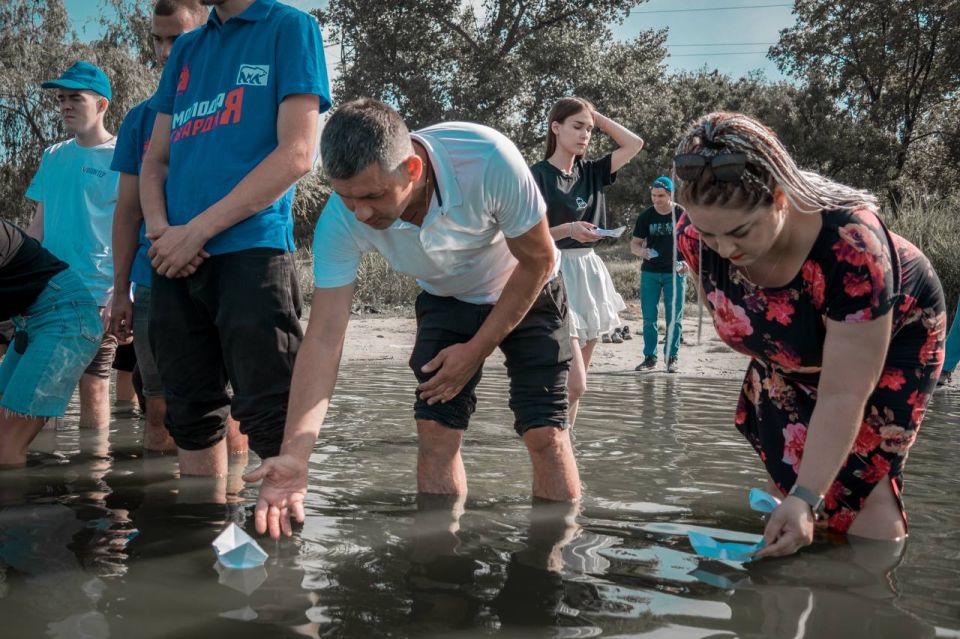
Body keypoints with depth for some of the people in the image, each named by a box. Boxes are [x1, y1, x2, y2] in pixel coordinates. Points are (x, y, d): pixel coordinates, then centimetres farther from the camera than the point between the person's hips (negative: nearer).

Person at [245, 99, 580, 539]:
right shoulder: (340, 221, -29)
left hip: (524, 293, -2)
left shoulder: (488, 160, -38)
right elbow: (324, 337, -31)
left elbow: (538, 260, -22)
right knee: (435, 429, -7)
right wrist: (294, 453, -41)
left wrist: (477, 349, -19)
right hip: (446, 301, 3)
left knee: (545, 433, -11)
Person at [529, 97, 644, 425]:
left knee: (576, 384, 8)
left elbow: (635, 144, 12)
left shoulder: (591, 172, 12)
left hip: (588, 272, 7)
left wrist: (598, 117, 10)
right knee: (574, 384, -15)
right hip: (555, 274, -7)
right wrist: (567, 229, -23)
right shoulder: (537, 174, -6)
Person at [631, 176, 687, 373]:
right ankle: (650, 357, 11)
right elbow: (634, 243, 5)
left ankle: (671, 358, 9)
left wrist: (687, 261, -15)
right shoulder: (645, 216, 2)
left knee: (674, 318, 0)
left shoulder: (683, 215, -3)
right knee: (649, 318, 2)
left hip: (675, 273, -2)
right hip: (650, 272, 2)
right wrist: (640, 251, -18)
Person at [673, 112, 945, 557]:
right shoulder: (695, 235, -29)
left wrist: (805, 499, -45)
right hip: (793, 351, 5)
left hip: (894, 336, -5)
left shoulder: (849, 246, -45)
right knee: (785, 471, 7)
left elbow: (844, 395, -41)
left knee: (858, 482, -14)